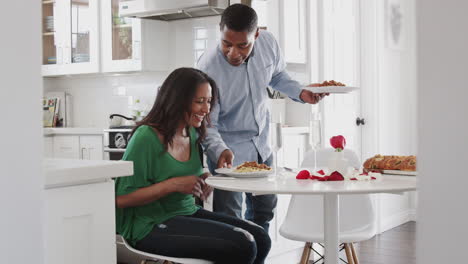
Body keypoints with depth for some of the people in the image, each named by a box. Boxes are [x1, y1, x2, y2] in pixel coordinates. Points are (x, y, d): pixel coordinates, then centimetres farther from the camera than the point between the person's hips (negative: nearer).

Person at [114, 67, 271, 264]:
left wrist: (202, 186, 1)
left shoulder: (192, 134, 9)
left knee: (260, 239, -10)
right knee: (242, 246, -23)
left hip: (188, 212, 8)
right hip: (152, 226, -8)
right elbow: (121, 198, -16)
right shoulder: (146, 137, -15)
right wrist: (173, 184, -21)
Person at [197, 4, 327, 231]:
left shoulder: (268, 44, -14)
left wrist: (301, 93, -9)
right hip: (228, 150, -6)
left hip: (261, 144, 6)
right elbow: (206, 125, -25)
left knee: (264, 208, 19)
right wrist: (220, 151, -44)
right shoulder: (208, 68, -29)